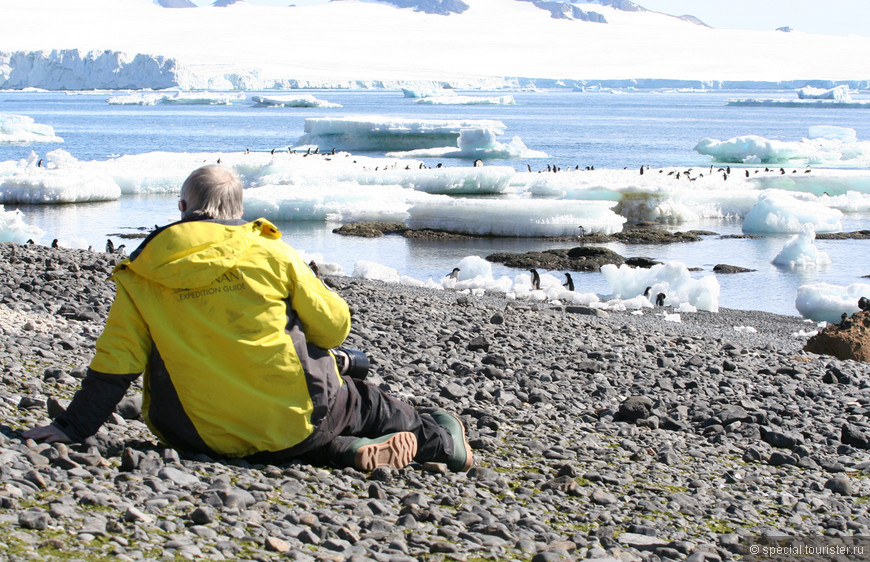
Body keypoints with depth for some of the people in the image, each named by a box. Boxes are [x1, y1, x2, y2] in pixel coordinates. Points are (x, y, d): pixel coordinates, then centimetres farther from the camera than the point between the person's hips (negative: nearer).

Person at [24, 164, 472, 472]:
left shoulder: (139, 278, -1)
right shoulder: (270, 252, -3)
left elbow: (115, 365, -5)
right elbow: (335, 327, 1)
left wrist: (71, 429, 1)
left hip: (214, 439, 0)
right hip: (299, 417, 0)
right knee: (361, 401, 28)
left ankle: (351, 452, 3)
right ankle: (435, 438, 36)